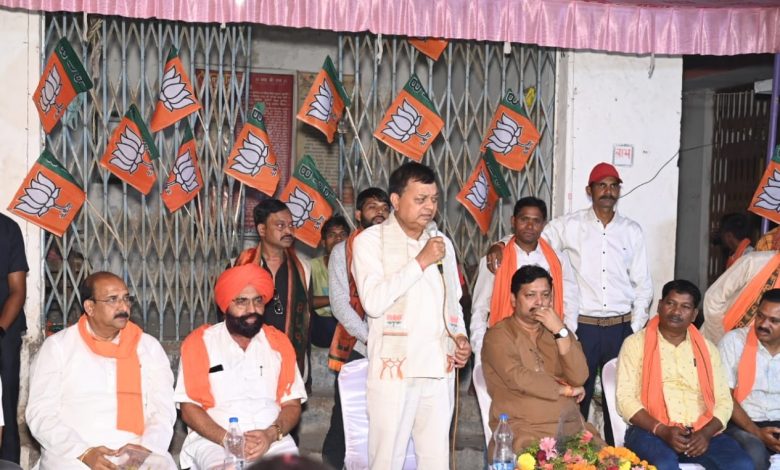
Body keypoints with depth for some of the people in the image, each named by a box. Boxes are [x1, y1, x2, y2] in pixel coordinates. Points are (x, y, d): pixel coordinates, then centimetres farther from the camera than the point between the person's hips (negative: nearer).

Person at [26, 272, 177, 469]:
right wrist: (84, 452, -14)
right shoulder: (57, 346, 6)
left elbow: (163, 409, 7)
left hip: (136, 452, 2)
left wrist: (147, 448, -13)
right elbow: (41, 413, 0)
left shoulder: (149, 346, 13)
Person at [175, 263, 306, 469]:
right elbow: (189, 408, 0)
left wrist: (272, 434, -11)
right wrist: (227, 439, -14)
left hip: (273, 440, 3)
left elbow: (292, 404, 9)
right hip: (213, 440, -3)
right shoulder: (199, 343, 5)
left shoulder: (279, 342, 12)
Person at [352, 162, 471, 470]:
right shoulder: (370, 241, -2)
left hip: (440, 369, 5)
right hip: (394, 369, -5)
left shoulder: (442, 242, 15)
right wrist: (421, 262, -13)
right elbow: (373, 301, -16)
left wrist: (460, 336, 5)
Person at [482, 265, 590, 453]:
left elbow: (579, 378, 2)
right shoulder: (498, 336, 0)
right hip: (524, 431, -5)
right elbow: (518, 378, -14)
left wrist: (560, 331, -8)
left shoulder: (556, 330, 16)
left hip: (570, 425, 5)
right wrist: (565, 390, -2)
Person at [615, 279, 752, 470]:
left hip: (700, 432, 4)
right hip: (652, 431, -3)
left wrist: (706, 433, -10)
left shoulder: (707, 348, 16)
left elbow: (723, 401, 11)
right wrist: (662, 431, -17)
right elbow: (626, 399, -4)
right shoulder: (636, 343, 4)